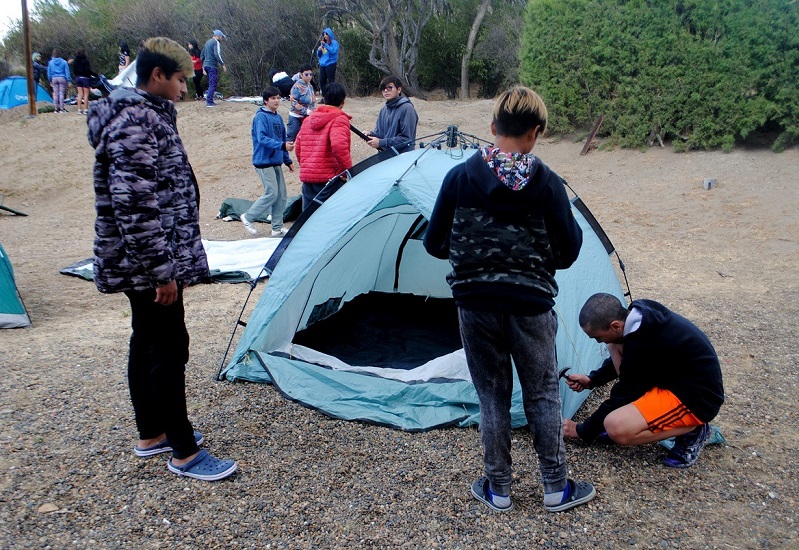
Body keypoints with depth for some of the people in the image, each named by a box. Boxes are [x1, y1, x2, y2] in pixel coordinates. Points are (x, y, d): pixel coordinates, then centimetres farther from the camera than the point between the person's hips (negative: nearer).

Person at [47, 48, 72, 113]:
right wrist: (69, 81, -1)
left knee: (55, 94, 6)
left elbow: (49, 73, 8)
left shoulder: (51, 62, 3)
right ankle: (62, 108, -1)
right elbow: (67, 72, -3)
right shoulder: (64, 62, -4)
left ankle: (56, 108, 8)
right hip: (62, 78, -2)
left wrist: (50, 81, 17)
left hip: (54, 79, 2)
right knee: (61, 93, -1)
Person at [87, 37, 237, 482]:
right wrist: (162, 270, -22)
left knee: (147, 344, 17)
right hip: (150, 262, -11)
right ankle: (184, 453, 9)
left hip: (140, 262, 11)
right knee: (169, 349, -3)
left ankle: (151, 435, 32)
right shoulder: (137, 122, -19)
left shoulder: (144, 115, 15)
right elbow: (136, 206, -25)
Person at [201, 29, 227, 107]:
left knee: (212, 83, 16)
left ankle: (209, 100, 13)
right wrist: (223, 64, -21)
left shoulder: (208, 42, 21)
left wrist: (203, 66, 29)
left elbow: (202, 55, 25)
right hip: (212, 66, -9)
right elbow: (217, 54, -22)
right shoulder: (216, 42, -8)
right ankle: (209, 102, -11)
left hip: (206, 65, 9)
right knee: (213, 84, -8)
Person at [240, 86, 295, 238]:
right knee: (272, 193, -12)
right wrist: (282, 145, -32)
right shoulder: (261, 117, -10)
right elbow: (262, 139, -23)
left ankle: (278, 228, 14)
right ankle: (248, 217, 5)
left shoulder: (278, 117, 15)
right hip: (264, 162, -8)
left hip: (276, 162, 8)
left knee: (281, 195, 6)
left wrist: (287, 160, 20)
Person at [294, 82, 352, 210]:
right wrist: (348, 168, -15)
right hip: (328, 177, -7)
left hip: (306, 176, 7)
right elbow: (338, 145, -24)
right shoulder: (339, 119, -7)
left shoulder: (308, 119, 16)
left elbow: (298, 147, 19)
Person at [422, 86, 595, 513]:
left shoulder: (460, 177, -5)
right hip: (531, 303, -1)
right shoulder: (548, 184, -8)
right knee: (542, 394, 15)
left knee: (492, 394, 14)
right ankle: (556, 488, 26)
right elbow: (567, 253, -4)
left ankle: (497, 489, 24)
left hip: (475, 303, 1)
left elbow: (435, 243, 0)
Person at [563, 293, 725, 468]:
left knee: (616, 428, -25)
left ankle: (691, 430, -6)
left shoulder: (642, 346, -31)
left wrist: (583, 431, -5)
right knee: (616, 346, 4)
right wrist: (591, 380, 9)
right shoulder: (643, 312, -6)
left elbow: (624, 395, -17)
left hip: (697, 398, -10)